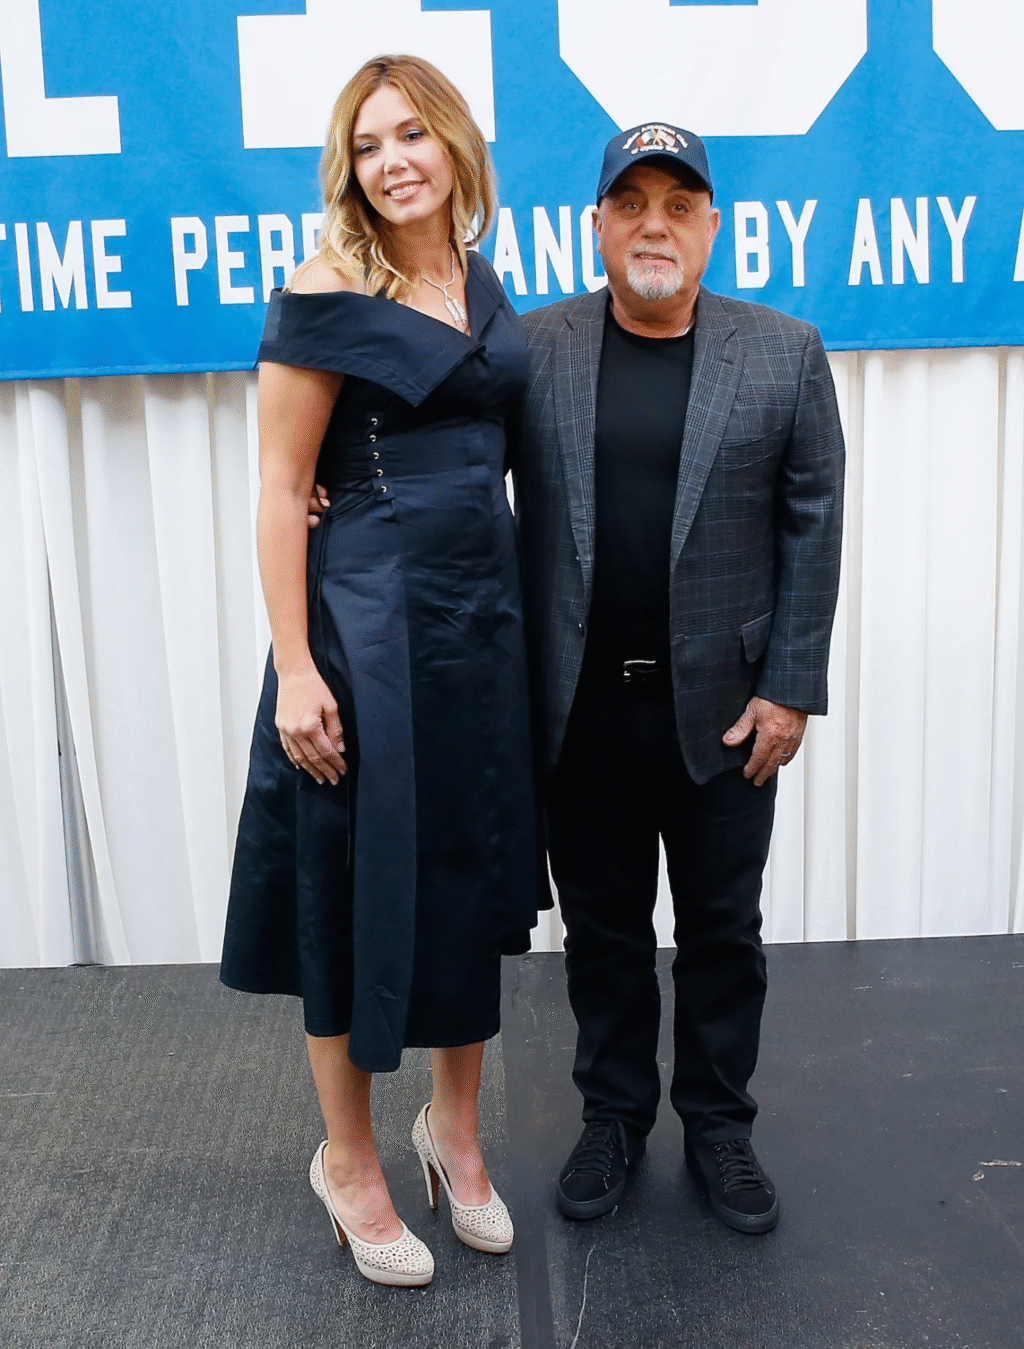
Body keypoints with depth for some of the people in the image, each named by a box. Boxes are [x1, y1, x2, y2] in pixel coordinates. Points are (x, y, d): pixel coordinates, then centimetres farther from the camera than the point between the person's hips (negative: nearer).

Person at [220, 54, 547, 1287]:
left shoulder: (480, 285, 11)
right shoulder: (328, 295, -8)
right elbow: (280, 488, -11)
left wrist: (523, 607, 11)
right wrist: (295, 669, -16)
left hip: (484, 606, 6)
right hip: (367, 614, -6)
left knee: (471, 866, 13)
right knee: (361, 876, 4)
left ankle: (453, 1126, 34)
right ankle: (348, 1160, 25)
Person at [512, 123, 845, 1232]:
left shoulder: (785, 354, 1)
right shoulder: (534, 347, 1)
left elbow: (813, 528, 0)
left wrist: (791, 688, -5)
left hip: (725, 706, 0)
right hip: (580, 708, 1)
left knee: (723, 928, 13)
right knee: (601, 926, 14)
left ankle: (719, 1124, 32)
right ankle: (614, 1114, 33)